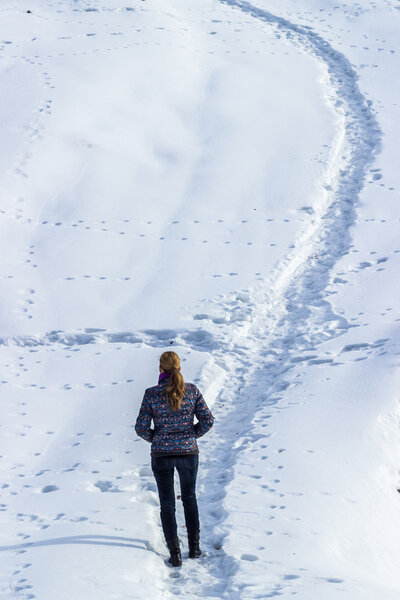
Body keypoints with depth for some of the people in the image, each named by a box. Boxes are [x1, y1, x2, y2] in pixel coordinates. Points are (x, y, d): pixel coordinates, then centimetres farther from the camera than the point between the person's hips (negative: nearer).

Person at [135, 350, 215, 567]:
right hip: (188, 452, 2)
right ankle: (194, 547, 25)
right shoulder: (192, 390, -6)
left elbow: (141, 427, -9)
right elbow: (207, 420, -4)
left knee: (167, 505, 10)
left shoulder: (151, 394, -11)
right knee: (189, 498, 21)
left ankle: (174, 553, 9)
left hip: (161, 454, -2)